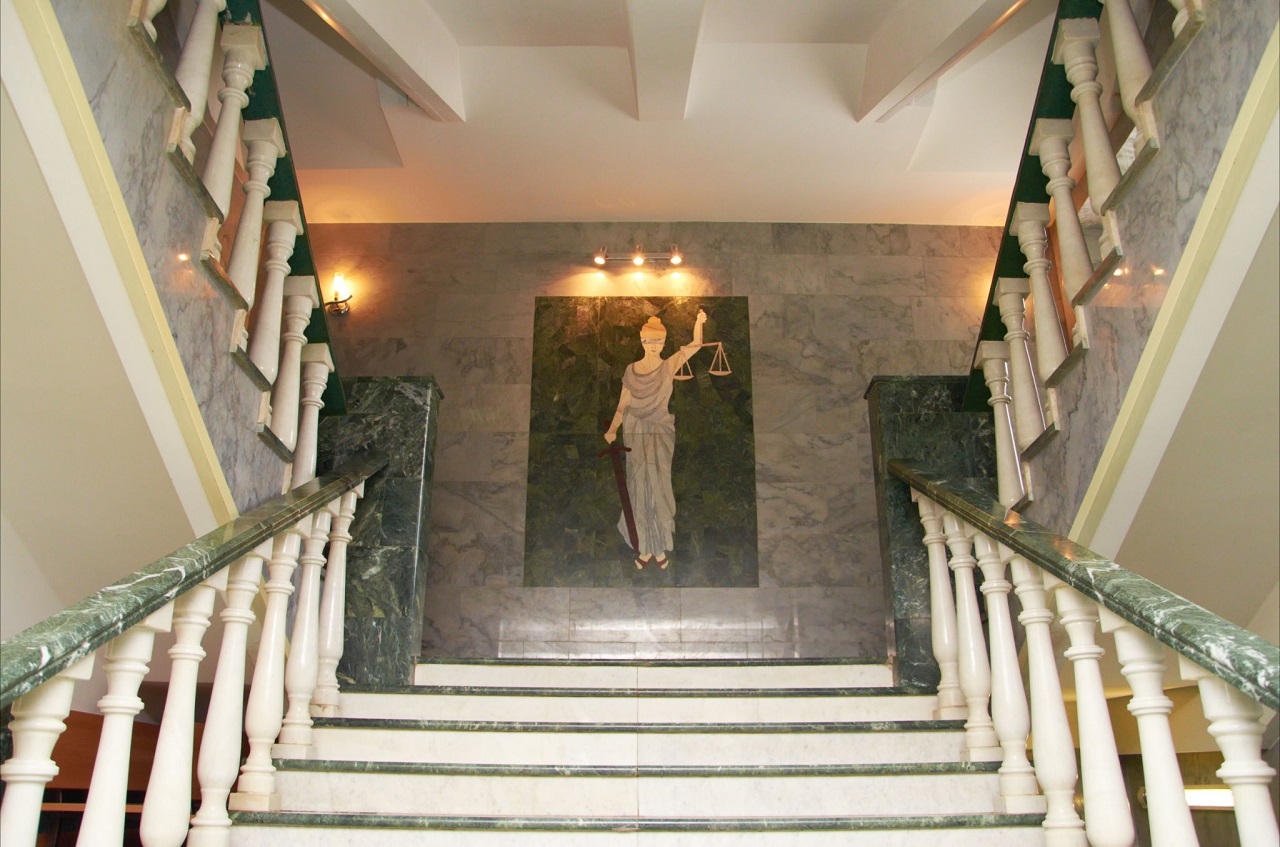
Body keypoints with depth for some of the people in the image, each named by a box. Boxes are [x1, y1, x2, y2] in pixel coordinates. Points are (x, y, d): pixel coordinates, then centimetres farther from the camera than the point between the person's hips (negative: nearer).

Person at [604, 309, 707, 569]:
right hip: (635, 433, 1)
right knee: (639, 488, 2)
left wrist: (699, 323, -30)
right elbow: (623, 405, 2)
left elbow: (695, 345, -14)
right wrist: (612, 430, -11)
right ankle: (645, 546, 12)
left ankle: (660, 545, 12)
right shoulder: (631, 371, 1)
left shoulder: (669, 366, -3)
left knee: (659, 486, -2)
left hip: (661, 433, -1)